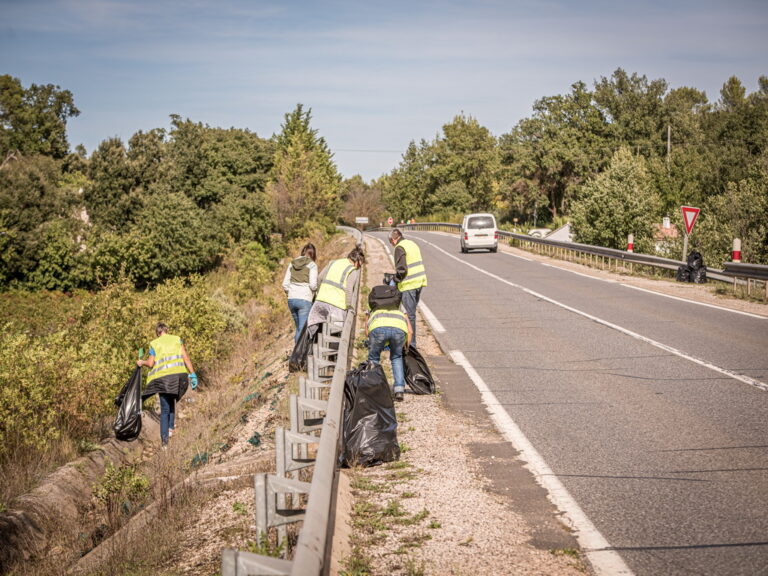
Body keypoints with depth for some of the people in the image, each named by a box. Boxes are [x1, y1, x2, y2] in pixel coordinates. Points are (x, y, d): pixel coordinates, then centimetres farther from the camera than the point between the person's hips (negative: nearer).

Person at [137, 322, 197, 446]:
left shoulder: (154, 344, 7)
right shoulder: (177, 339, 11)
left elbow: (150, 364, 4)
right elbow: (186, 358, 4)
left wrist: (142, 362, 24)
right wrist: (192, 374, 4)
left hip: (163, 377, -1)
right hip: (178, 375, 1)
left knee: (165, 409, 3)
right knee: (172, 401, 24)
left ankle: (164, 438, -4)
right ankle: (170, 427, 14)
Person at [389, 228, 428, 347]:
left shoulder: (400, 248, -12)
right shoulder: (413, 244, 16)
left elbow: (401, 269, -20)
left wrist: (395, 280, -5)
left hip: (409, 285, -9)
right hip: (419, 282, 9)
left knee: (410, 314, -4)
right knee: (412, 312, 17)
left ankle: (411, 343, -1)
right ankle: (410, 339, 25)